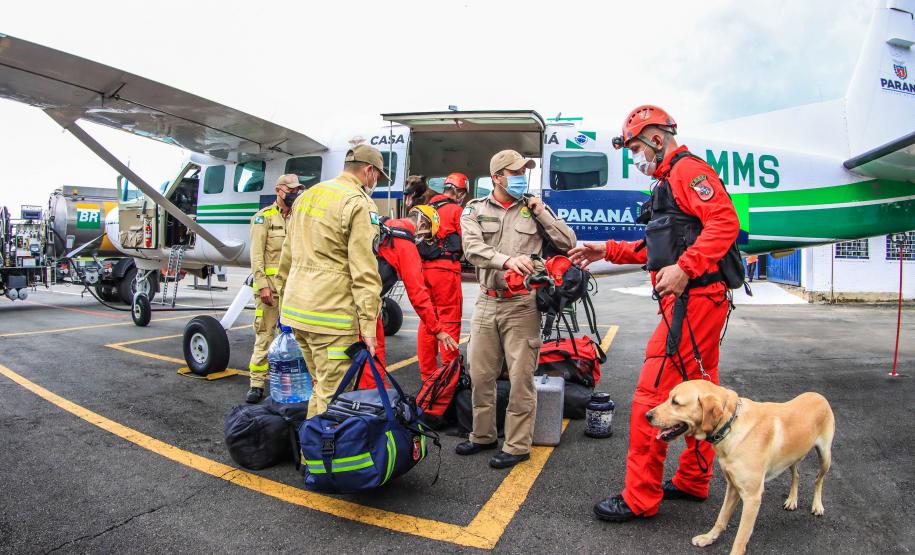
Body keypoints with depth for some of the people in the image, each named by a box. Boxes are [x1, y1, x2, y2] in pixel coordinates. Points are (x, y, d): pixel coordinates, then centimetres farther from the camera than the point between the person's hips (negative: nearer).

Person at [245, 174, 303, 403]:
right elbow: (256, 254, -6)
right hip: (271, 285, -5)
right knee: (265, 335, -3)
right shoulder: (264, 217, 1)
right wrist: (262, 285, -14)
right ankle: (257, 383, 4)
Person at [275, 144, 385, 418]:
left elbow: (287, 256, 21)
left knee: (320, 384, 21)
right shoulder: (359, 204, -9)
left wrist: (284, 300, 27)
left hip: (295, 309, 8)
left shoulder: (306, 196, 17)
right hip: (330, 314, -8)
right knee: (331, 394, 0)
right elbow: (364, 272, -16)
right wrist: (368, 323, -15)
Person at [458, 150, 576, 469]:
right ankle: (483, 436, 29)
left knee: (521, 377, 0)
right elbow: (473, 249, -10)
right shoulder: (475, 210, 7)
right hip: (487, 303, 2)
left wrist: (541, 213, -4)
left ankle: (517, 446, 13)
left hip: (522, 305, -2)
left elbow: (568, 243, 5)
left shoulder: (534, 209, 8)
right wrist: (507, 259, -27)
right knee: (480, 374, 11)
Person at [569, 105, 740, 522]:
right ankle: (694, 481, 30)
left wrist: (684, 268, -29)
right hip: (699, 301, 11)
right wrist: (609, 251, 19)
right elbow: (660, 249, 24)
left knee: (652, 396, -9)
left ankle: (640, 498, 0)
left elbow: (725, 222, -21)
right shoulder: (670, 181, 23)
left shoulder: (687, 169, -7)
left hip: (692, 299, -11)